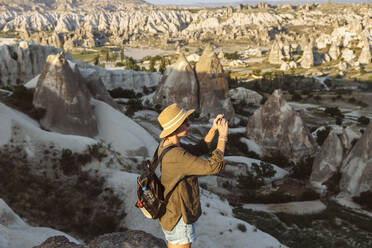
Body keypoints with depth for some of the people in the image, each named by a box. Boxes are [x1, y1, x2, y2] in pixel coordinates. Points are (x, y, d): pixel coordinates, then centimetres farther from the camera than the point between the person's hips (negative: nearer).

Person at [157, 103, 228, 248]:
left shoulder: (165, 145, -1)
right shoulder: (176, 157, -32)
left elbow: (199, 150, 10)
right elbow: (213, 167, -32)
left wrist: (213, 129, -2)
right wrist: (223, 137, -22)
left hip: (170, 213, 9)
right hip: (179, 219, -9)